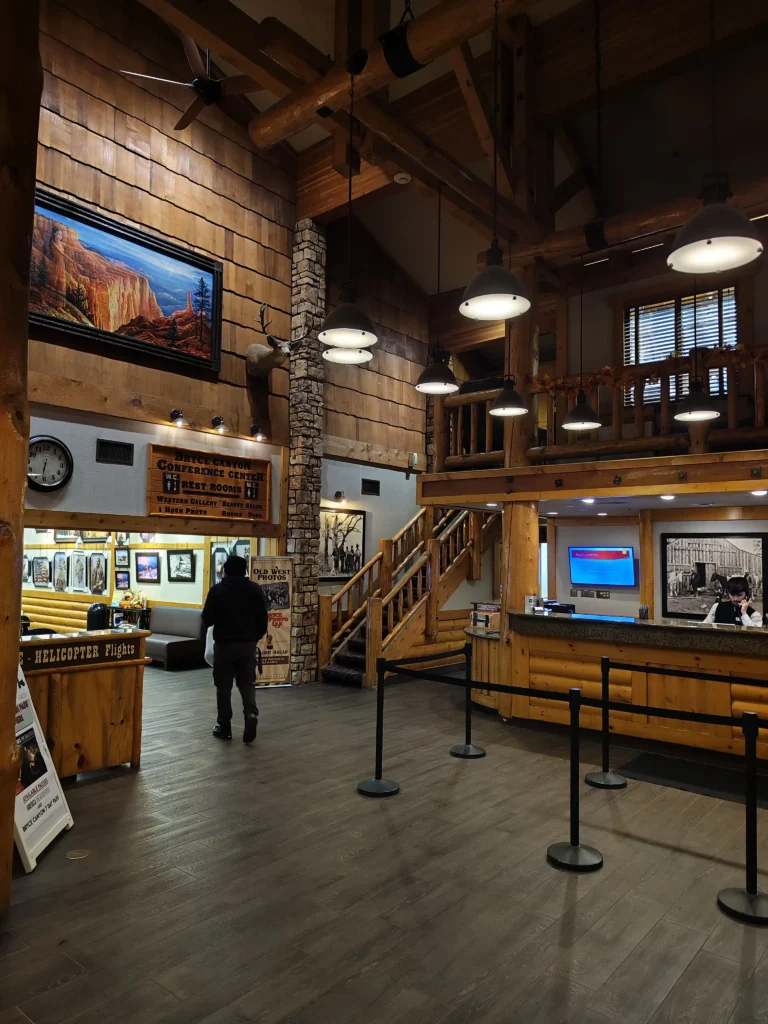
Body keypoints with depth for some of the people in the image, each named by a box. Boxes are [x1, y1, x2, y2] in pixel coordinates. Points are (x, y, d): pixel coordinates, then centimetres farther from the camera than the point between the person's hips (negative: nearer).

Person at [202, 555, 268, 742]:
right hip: (248, 644, 2)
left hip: (224, 644, -2)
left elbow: (207, 620, -6)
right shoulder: (255, 589, 0)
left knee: (223, 686, 9)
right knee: (247, 683, 11)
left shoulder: (217, 590, -7)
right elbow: (263, 618, 3)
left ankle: (224, 727, 14)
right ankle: (251, 714, -11)